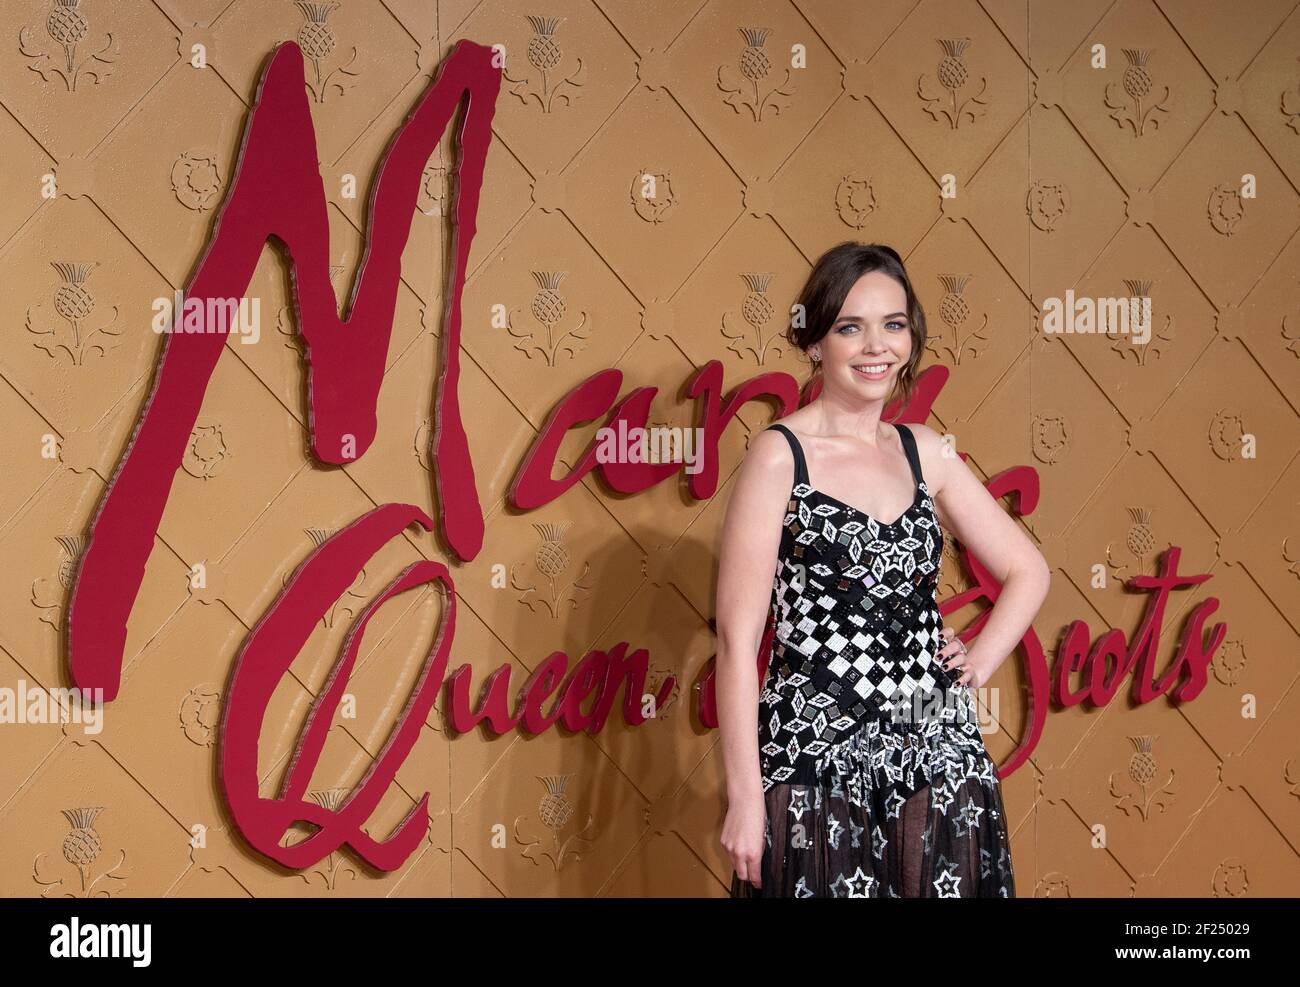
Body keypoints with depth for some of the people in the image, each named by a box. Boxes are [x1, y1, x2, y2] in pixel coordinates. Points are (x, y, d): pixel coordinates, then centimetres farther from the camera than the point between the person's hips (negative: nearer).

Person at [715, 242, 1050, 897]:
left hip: (939, 756, 5)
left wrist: (978, 664, 4)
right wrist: (744, 799, -14)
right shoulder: (780, 455, -7)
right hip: (817, 763, -5)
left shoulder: (924, 452, 8)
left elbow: (1027, 571, 19)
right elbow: (737, 638, -11)